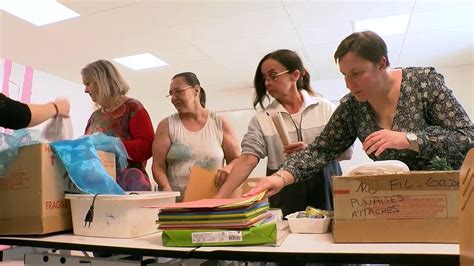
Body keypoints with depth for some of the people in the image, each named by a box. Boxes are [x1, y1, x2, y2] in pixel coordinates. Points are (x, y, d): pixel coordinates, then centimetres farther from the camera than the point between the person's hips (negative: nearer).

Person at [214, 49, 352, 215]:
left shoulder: (324, 108, 1)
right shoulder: (261, 119, -1)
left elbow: (346, 150, -1)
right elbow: (247, 160, -11)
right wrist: (219, 197, -23)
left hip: (324, 188, 1)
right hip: (284, 196, 0)